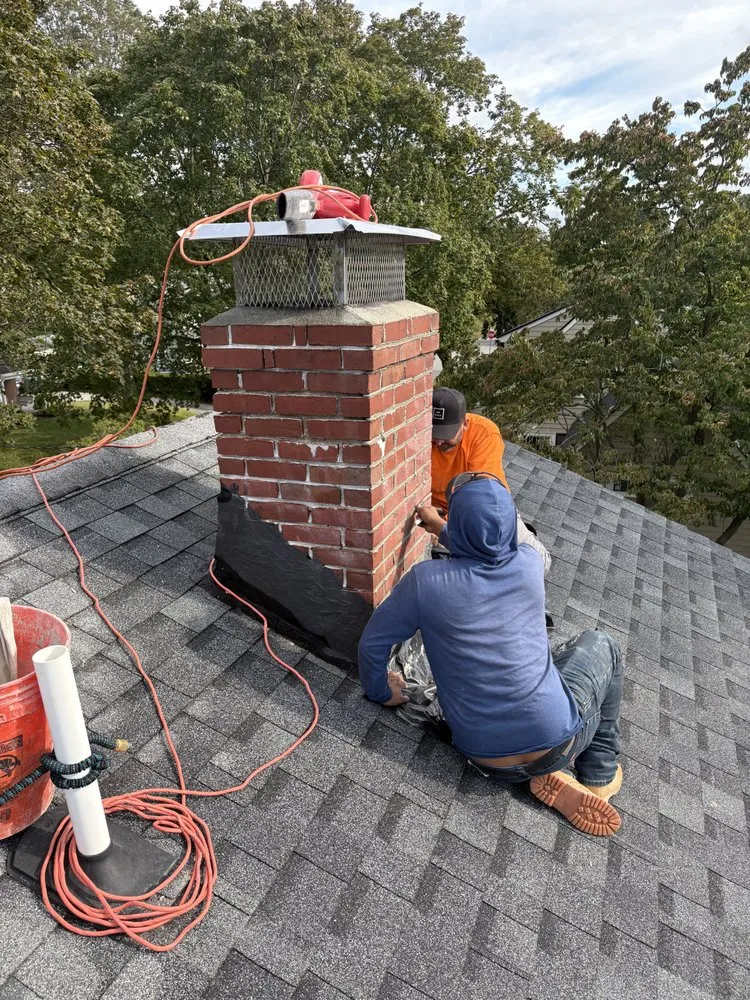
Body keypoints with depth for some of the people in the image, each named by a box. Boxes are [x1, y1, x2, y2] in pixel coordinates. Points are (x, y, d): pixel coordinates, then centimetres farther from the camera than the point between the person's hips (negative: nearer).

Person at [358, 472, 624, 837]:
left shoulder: (426, 580, -15)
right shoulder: (530, 563, -8)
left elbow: (372, 642, -5)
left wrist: (381, 693, 15)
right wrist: (442, 527, 31)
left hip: (487, 758, 1)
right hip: (556, 739, 0)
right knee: (599, 644, 26)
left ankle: (554, 775, 11)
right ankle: (600, 772, 30)